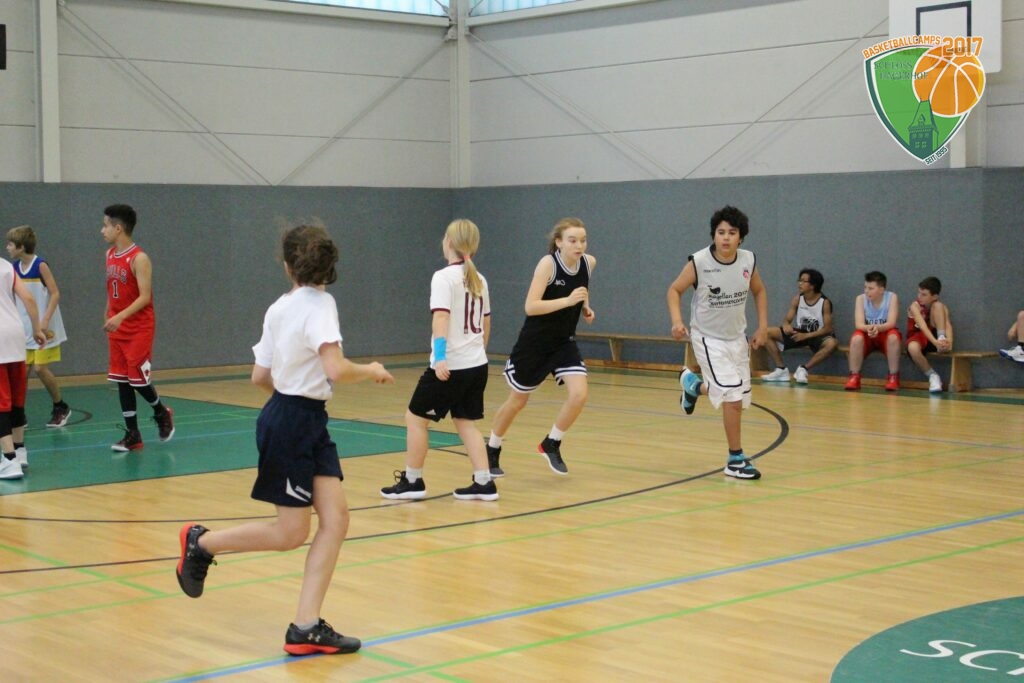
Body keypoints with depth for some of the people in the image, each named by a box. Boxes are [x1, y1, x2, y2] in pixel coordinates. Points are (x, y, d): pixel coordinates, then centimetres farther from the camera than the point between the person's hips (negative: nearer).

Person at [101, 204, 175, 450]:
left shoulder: (139, 258, -15)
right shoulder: (110, 255, 8)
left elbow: (145, 296, -20)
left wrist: (121, 316, -30)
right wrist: (108, 318, 16)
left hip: (139, 329, -7)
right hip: (117, 329, 7)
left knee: (138, 379, -5)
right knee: (122, 381, 5)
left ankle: (162, 414, 22)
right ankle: (132, 435, 11)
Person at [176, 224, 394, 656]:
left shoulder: (280, 308, 8)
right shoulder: (319, 304, -16)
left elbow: (260, 376, 12)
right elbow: (336, 370, -27)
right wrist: (370, 372, -8)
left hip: (311, 423, 8)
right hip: (291, 424, -8)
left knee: (335, 519, 1)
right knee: (291, 532, 3)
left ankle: (306, 628, 1)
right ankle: (201, 542, 21)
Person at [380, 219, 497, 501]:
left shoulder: (444, 277, -11)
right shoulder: (479, 279, 11)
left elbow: (441, 318, -23)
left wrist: (440, 357, -31)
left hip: (450, 366, -7)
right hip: (477, 365, 7)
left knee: (415, 417, 6)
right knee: (466, 422, 14)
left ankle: (412, 481, 12)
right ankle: (484, 483, 6)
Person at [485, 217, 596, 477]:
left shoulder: (589, 263, -5)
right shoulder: (548, 263, -22)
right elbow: (530, 307, -28)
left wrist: (585, 306, 2)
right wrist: (567, 300, -35)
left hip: (564, 342, 4)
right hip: (534, 342, -4)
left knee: (579, 394, -16)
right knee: (517, 401, 10)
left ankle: (551, 444, 8)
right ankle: (492, 450, 33)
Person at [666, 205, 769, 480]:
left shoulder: (748, 261, -9)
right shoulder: (698, 262, -20)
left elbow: (759, 291, 9)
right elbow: (675, 290, -7)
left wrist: (763, 326, 2)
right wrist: (677, 320, -23)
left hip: (737, 338, 5)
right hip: (708, 338, -5)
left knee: (736, 398, 15)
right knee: (733, 397, -16)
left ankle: (693, 384, 46)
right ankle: (736, 460, -2)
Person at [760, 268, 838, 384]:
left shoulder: (824, 302, -14)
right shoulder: (797, 299, -2)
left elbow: (827, 328, -17)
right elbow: (787, 320, -1)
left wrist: (806, 336, -27)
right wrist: (786, 326, -27)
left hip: (817, 336, -4)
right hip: (799, 333, 4)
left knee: (832, 343, -39)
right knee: (767, 333, -12)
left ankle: (803, 369, -24)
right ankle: (781, 369, -7)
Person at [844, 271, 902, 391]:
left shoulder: (892, 297, -12)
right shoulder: (861, 298, -9)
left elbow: (891, 323, -22)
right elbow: (859, 324, -19)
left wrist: (877, 328, -45)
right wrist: (869, 328, -44)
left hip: (885, 335, -1)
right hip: (867, 336, 1)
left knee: (893, 336, -35)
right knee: (856, 338, -33)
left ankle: (893, 377, -23)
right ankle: (854, 377, -23)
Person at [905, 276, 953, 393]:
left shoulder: (941, 307, -6)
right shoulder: (915, 306, -16)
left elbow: (948, 324, -23)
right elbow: (922, 326, -32)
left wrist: (949, 342, -45)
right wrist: (935, 342, -49)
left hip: (934, 334, 2)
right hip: (918, 337, -2)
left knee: (938, 305, -20)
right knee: (913, 348, -43)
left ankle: (942, 338, -26)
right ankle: (933, 376, -24)